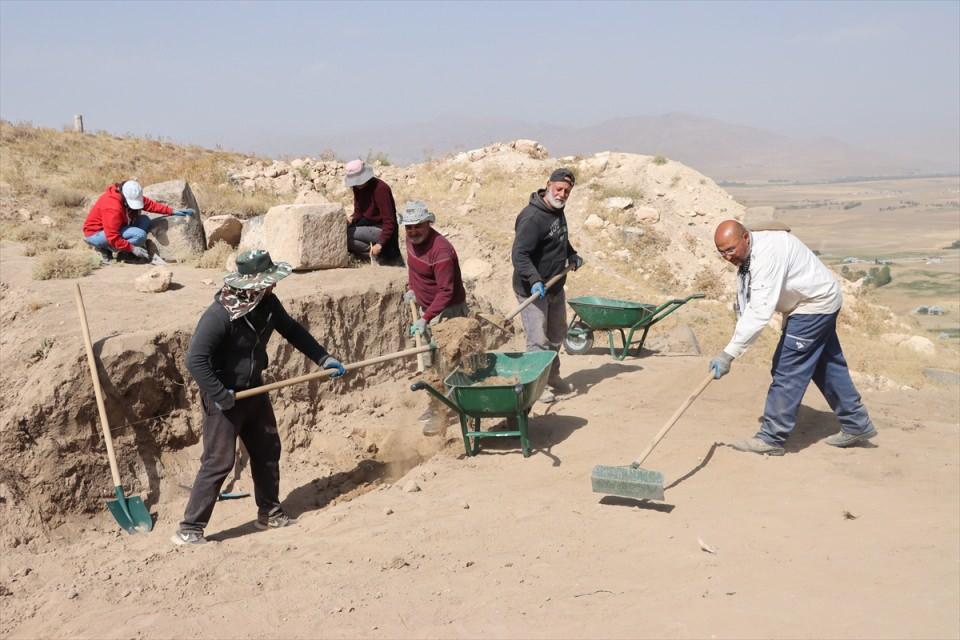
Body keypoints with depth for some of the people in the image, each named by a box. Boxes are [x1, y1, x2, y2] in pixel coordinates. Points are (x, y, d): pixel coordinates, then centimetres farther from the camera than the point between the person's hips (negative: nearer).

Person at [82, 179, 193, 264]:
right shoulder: (113, 207, -34)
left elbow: (150, 204, 0)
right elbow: (113, 238, -33)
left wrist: (172, 211, -5)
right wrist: (133, 248, -27)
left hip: (111, 228, 9)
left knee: (145, 220, -5)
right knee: (139, 235, -26)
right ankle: (106, 251, -7)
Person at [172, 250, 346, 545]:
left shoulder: (267, 303, -4)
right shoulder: (220, 314, -28)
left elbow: (292, 330, 11)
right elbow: (195, 359, -29)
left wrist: (323, 358, 10)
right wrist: (219, 395, -27)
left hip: (253, 390, 8)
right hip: (224, 397, -8)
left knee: (268, 451, 16)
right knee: (218, 462, -5)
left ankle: (269, 513, 34)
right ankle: (189, 529, 7)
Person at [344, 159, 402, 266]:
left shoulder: (380, 188, -23)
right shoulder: (358, 187, 1)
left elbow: (389, 222, -24)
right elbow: (358, 211, 9)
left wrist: (380, 244, -31)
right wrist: (351, 219, -15)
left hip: (381, 229, -9)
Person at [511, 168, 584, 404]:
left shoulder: (558, 211, 7)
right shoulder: (532, 217, -24)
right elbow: (519, 254, -31)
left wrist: (572, 256, 18)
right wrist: (534, 280, -42)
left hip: (556, 287, 10)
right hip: (533, 290, -10)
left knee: (557, 334, 21)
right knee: (538, 340, -6)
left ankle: (552, 376, 37)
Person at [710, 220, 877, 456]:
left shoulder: (767, 254, -33)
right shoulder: (745, 254, -1)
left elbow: (760, 311, -39)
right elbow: (746, 306, 0)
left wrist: (729, 353, -41)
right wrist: (735, 346, -12)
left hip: (815, 305, -10)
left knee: (787, 369, -9)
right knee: (825, 366, 19)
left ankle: (771, 438, -2)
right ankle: (856, 425, 33)